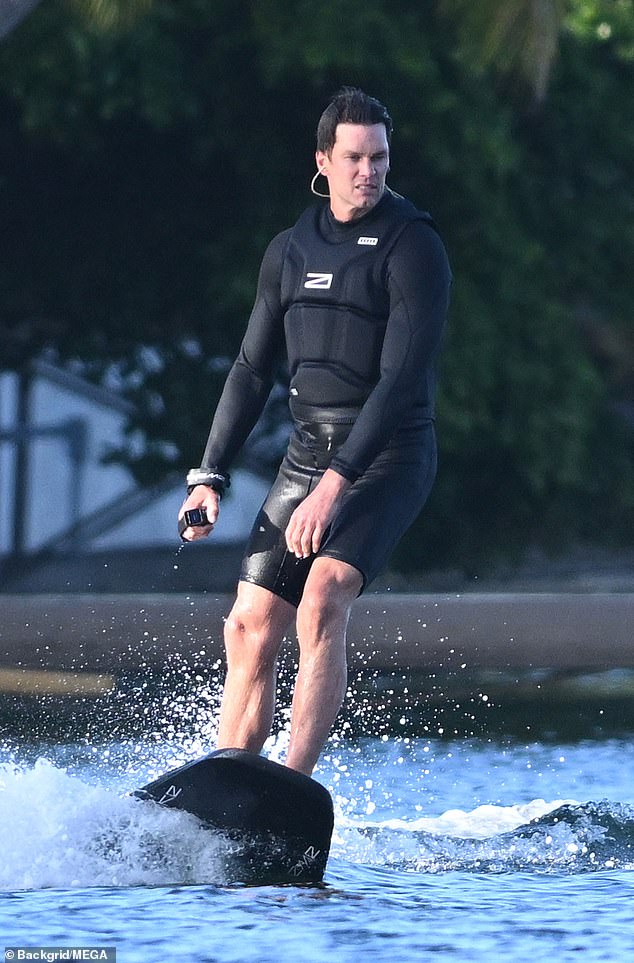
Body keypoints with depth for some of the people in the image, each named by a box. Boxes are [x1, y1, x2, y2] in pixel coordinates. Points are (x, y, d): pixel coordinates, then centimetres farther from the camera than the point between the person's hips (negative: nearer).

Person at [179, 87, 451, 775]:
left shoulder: (413, 247, -10)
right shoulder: (289, 251, 11)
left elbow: (401, 378, -18)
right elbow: (253, 370, 16)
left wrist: (336, 485, -26)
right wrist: (210, 476, 7)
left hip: (387, 456, -6)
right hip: (307, 454, 6)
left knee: (322, 604, -27)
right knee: (250, 628, -2)